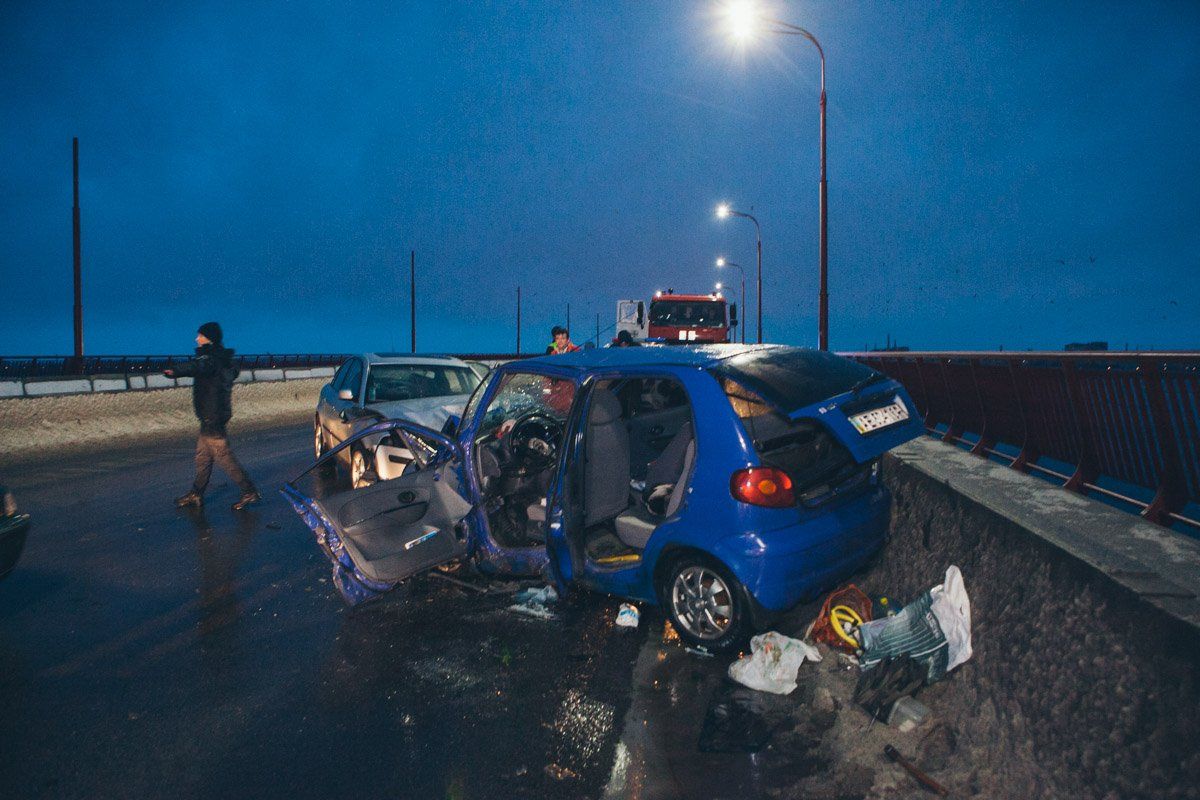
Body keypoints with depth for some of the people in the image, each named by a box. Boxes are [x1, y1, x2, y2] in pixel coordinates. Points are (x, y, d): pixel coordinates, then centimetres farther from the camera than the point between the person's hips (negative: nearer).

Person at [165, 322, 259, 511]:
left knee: (222, 455, -6)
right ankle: (196, 495, 24)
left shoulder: (212, 358, -18)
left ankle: (249, 491, -2)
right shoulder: (221, 357, 12)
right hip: (212, 416, 10)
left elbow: (197, 366, -41)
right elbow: (234, 371, 33)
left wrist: (175, 371, -58)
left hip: (212, 416, -10)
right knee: (202, 455, 15)